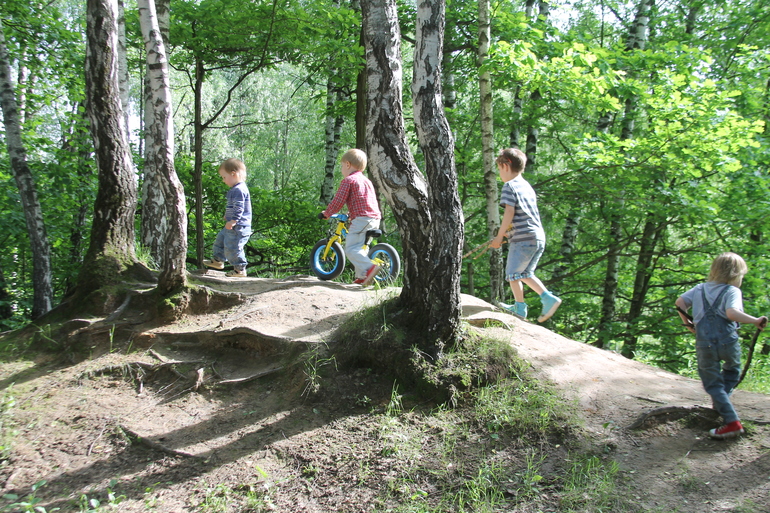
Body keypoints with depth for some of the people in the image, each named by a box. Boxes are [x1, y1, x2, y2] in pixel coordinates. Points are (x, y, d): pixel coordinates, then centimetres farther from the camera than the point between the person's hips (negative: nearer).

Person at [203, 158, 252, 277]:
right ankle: (218, 260, 39)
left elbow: (239, 208, -27)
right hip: (231, 227, 11)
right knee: (220, 240, 23)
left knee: (232, 247, -7)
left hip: (239, 227, -11)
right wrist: (227, 215, 37)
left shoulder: (239, 190, -20)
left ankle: (240, 270, 4)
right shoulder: (235, 189, 15)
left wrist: (233, 221, -30)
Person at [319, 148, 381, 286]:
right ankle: (361, 277, 14)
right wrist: (350, 214, 40)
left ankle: (369, 267, -26)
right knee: (360, 247, 17)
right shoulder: (367, 181, 25)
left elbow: (338, 201, -7)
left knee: (351, 248, -9)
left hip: (361, 219, -9)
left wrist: (326, 213, 6)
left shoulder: (348, 180, -1)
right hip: (375, 219, 9)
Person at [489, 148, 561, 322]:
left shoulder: (509, 186, -7)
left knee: (513, 274, 2)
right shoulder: (527, 186, 20)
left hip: (523, 238, -9)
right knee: (525, 274, 17)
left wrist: (500, 236, -10)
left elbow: (509, 212, -16)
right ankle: (548, 298, 7)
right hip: (539, 237, 9)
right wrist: (508, 232, 23)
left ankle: (520, 308, 8)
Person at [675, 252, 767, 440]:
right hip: (728, 342, -2)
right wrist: (755, 321, -20)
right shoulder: (732, 291, -3)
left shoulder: (700, 288, 12)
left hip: (704, 345, 2)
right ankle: (720, 404, 30)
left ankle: (732, 422, -2)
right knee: (732, 370, 30)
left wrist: (687, 322, 20)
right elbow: (732, 313, -20)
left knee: (713, 383, 7)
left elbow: (679, 301, 10)